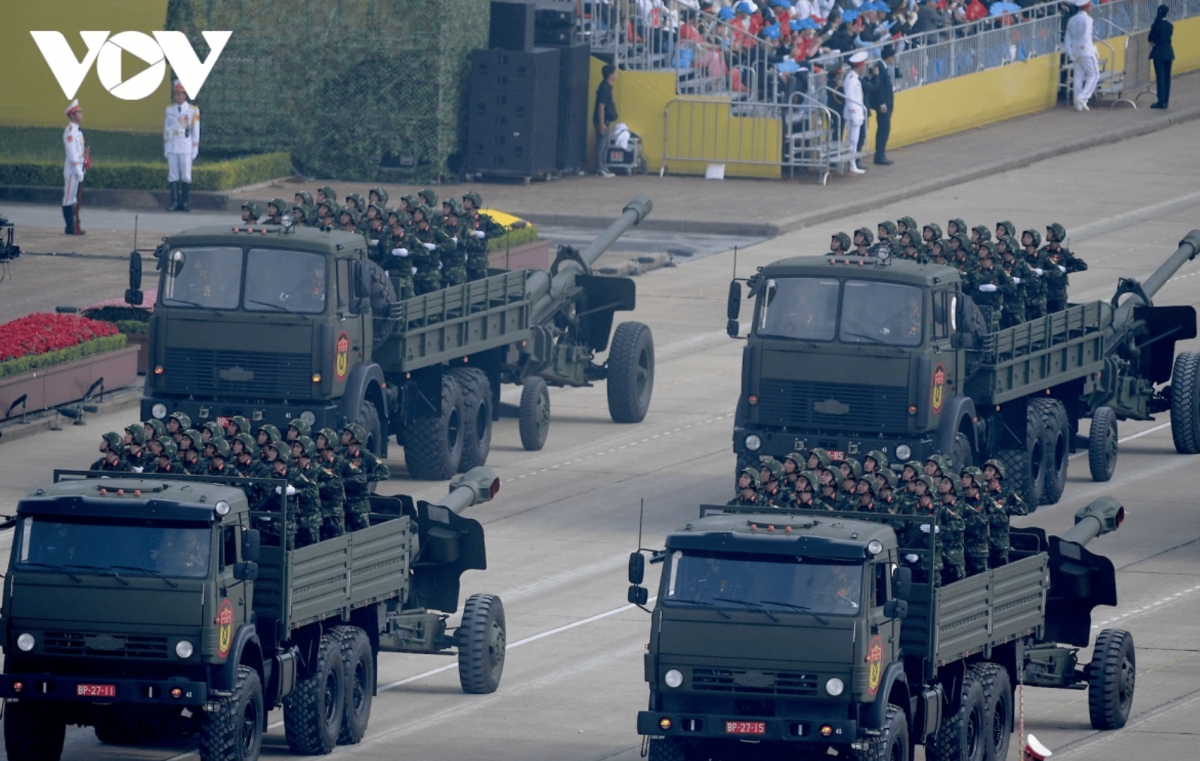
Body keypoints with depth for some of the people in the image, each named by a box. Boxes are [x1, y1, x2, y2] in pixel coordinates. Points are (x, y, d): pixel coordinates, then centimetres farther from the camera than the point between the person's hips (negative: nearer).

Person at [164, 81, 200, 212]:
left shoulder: (193, 111, 1)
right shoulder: (169, 110, 10)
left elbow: (196, 132, 3)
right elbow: (166, 129, 13)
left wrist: (195, 150, 0)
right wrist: (165, 148, 10)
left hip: (186, 146, -3)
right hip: (172, 147, 3)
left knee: (186, 176, -3)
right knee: (173, 176, 0)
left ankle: (184, 203, 1)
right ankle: (175, 203, 1)